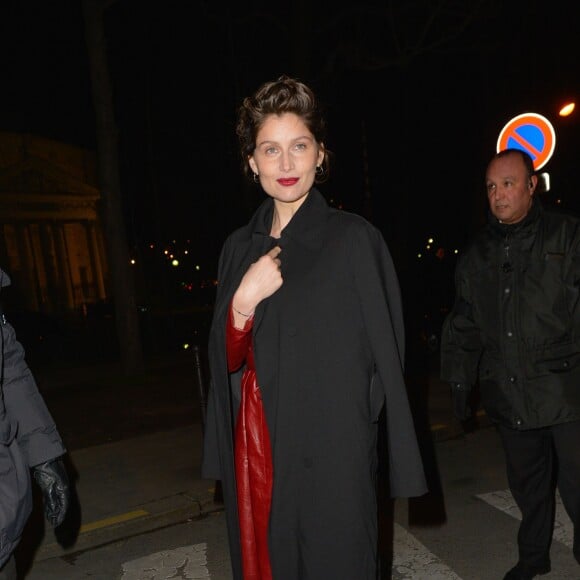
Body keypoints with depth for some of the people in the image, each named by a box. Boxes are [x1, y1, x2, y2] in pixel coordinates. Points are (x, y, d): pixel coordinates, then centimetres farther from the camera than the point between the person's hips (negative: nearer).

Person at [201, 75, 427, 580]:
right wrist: (243, 302, -13)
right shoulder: (240, 248, 6)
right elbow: (227, 360, 4)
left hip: (330, 456, -4)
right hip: (254, 452, 5)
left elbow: (385, 355, -8)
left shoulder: (354, 239, -8)